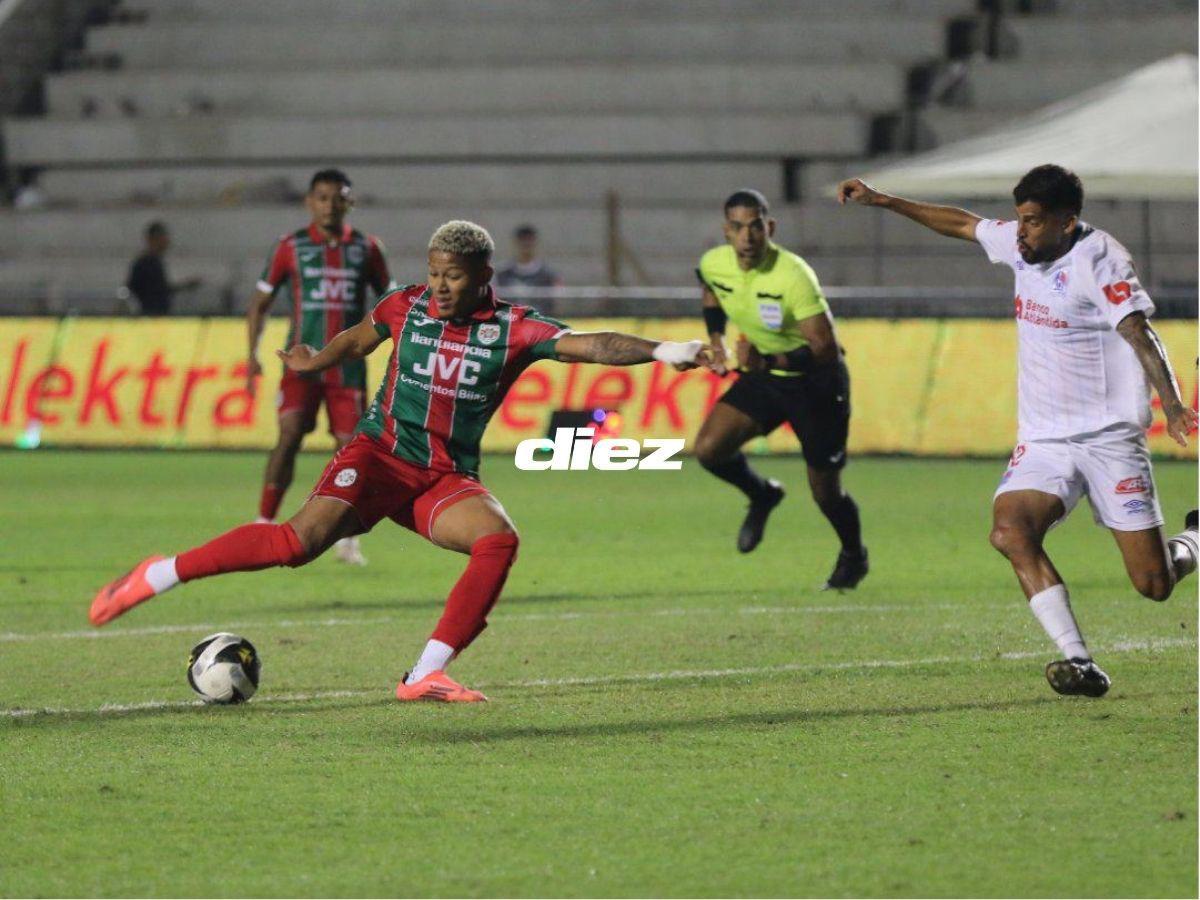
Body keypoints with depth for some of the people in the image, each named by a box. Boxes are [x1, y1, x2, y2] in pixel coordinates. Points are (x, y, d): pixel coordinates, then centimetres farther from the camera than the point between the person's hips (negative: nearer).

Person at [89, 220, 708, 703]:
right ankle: (158, 576, -14)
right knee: (304, 538, -25)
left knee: (499, 539, -29)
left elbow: (589, 345, -16)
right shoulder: (407, 308, 2)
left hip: (447, 480, 1)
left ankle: (426, 675, -26)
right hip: (379, 455, -1)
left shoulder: (513, 330, -3)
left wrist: (662, 350, -32)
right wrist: (315, 362, 43)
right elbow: (358, 339, 24)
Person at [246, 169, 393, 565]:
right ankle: (264, 526, -12)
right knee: (289, 435, -16)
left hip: (348, 365, 2)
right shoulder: (291, 247, 2)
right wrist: (252, 354, -2)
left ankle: (347, 537, 14)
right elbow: (261, 301, 8)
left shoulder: (366, 248, 5)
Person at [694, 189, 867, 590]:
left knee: (825, 490, 3)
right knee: (709, 448, -14)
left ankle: (853, 557, 35)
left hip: (816, 382, -5)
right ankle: (762, 496, 18)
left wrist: (769, 361, -41)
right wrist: (716, 341, 7)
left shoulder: (793, 276, -31)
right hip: (762, 376, 5)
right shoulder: (713, 264, -12)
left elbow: (825, 349, -31)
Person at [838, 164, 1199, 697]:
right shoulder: (1022, 245, 6)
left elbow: (1139, 333, -25)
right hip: (1043, 441, 6)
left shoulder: (1100, 259, -14)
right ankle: (1079, 665, -25)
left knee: (1154, 586, -5)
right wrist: (882, 201, 25)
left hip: (1109, 438, -6)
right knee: (1010, 532, -25)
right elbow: (961, 223, 23)